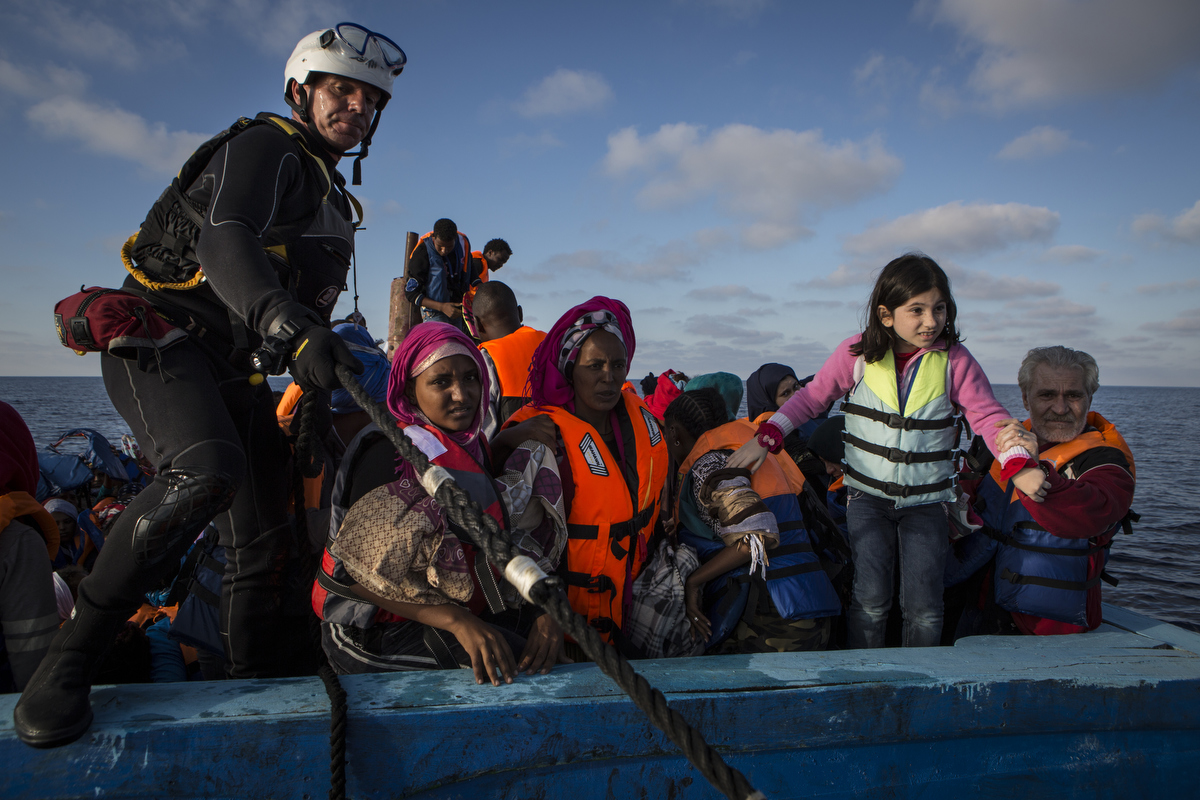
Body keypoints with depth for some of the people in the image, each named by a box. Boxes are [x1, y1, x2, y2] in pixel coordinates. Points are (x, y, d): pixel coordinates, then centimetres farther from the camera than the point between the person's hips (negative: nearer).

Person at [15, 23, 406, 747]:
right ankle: (68, 661, -23)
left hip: (236, 370, 9)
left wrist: (327, 386, 25)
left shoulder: (333, 198, 21)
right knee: (208, 470, -35)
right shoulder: (265, 148, -8)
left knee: (267, 537, 2)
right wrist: (291, 329, -46)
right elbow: (225, 242, -29)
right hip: (161, 337, -8)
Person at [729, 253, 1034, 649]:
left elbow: (989, 415, -7)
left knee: (923, 608, -3)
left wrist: (1019, 465, -23)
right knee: (871, 599, -8)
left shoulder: (954, 360, -6)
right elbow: (812, 396, 3)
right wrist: (766, 438, -5)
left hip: (926, 502, 1)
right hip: (868, 497, 0)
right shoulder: (859, 353, -6)